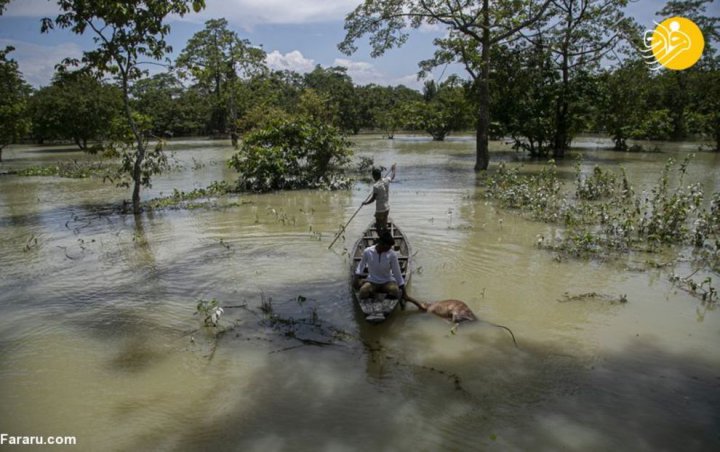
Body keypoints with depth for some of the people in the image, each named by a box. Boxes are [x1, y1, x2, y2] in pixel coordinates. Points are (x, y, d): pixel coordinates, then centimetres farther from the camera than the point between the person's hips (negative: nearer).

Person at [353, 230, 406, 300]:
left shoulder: (392, 254, -14)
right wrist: (357, 278, -3)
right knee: (363, 292, -31)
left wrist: (402, 289, -7)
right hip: (372, 281, 1)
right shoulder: (367, 252, -14)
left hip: (387, 281, -1)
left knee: (395, 290, -35)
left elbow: (397, 272, -9)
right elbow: (361, 265, 5)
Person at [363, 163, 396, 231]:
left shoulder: (376, 186, -24)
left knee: (378, 226, 10)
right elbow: (392, 176, 18)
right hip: (387, 208, 7)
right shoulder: (386, 181, -6)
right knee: (384, 225, 24)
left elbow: (373, 199, -22)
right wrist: (393, 168, 36)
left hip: (380, 210, -7)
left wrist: (365, 203, -4)